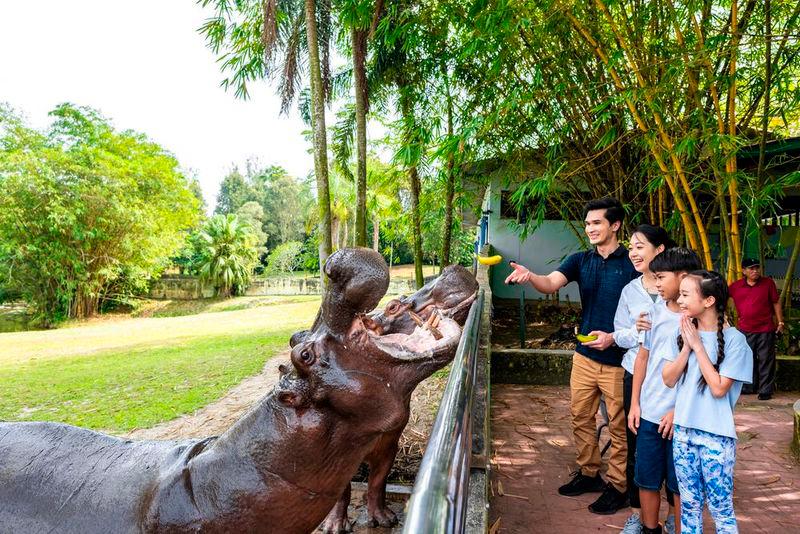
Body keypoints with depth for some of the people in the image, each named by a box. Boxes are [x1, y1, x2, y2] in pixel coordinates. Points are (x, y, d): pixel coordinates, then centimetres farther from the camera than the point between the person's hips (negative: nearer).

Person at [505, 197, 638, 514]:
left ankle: (618, 487, 22)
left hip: (619, 359, -5)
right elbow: (551, 283, -13)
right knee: (581, 418, 15)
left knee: (619, 425, 6)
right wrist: (530, 276, -35)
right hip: (584, 355, 5)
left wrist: (615, 337, -22)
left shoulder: (631, 264, -9)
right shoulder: (580, 260, 3)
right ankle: (588, 473, 33)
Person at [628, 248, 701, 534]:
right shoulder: (656, 310, 3)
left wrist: (678, 411, -12)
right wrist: (635, 403, 8)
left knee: (679, 483, 10)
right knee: (647, 478, 15)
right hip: (649, 413, 5)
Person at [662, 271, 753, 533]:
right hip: (683, 430, 5)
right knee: (689, 504, 17)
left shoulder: (734, 339, -13)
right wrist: (687, 347, -11)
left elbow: (719, 388, -17)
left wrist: (698, 345, -16)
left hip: (716, 436, -5)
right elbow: (669, 379, 0)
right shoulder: (684, 332, 2)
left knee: (721, 509, 8)